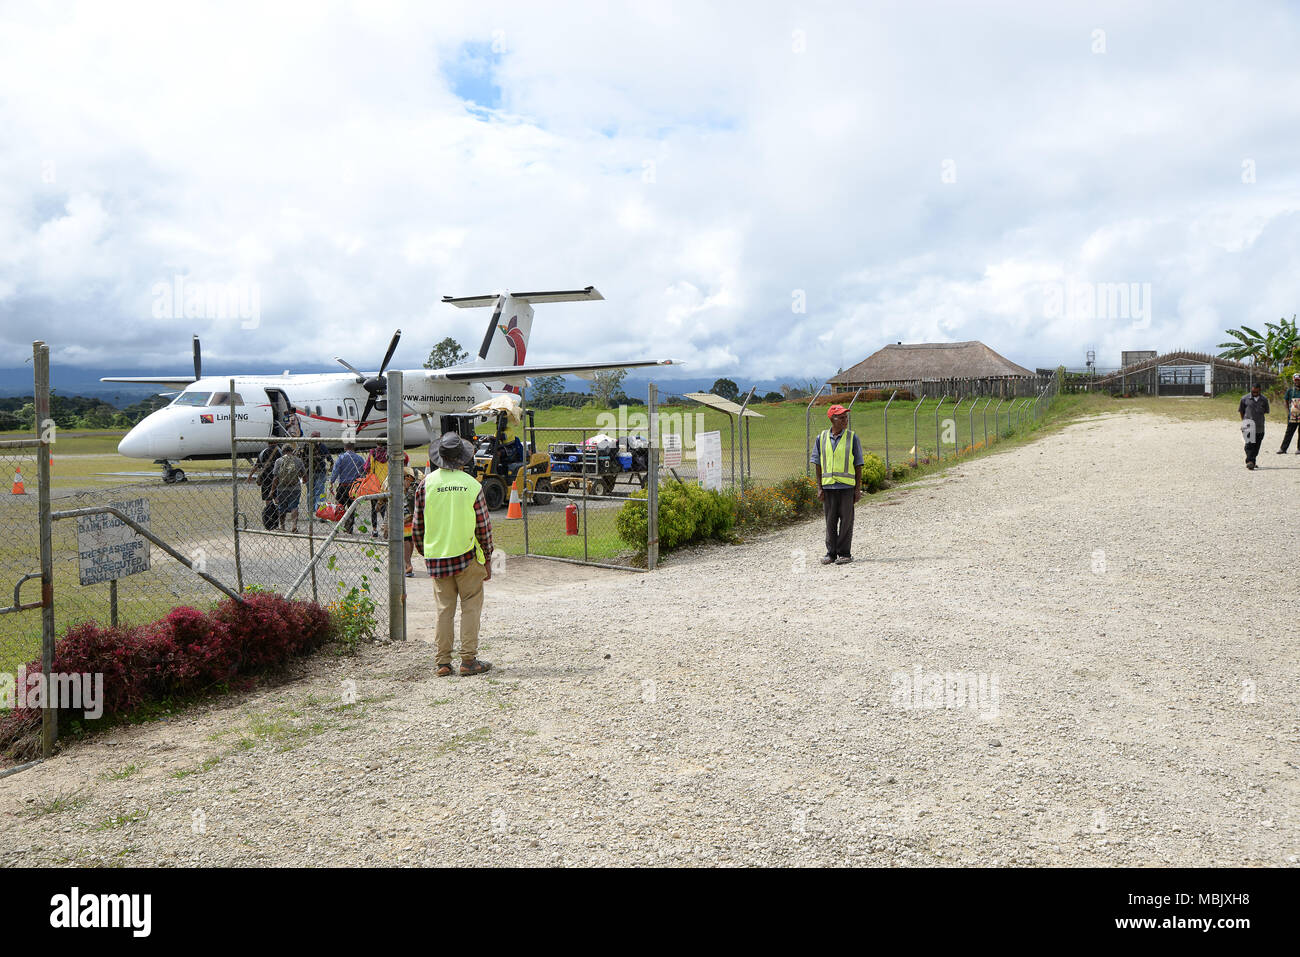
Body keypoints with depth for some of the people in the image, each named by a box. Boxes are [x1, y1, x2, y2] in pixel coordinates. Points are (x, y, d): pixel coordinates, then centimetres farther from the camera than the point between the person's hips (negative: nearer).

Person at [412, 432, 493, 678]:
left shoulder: (426, 484, -2)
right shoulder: (472, 485, -6)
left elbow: (417, 525, 2)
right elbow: (484, 526, -3)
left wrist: (424, 553, 16)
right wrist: (487, 559, 7)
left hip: (437, 557, 2)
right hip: (468, 556, -2)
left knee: (444, 609, 10)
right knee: (470, 607, 6)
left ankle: (443, 662, 12)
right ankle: (468, 660, 6)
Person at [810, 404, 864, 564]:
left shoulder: (852, 437, 1)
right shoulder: (822, 438, 5)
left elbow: (858, 465, 2)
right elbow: (818, 464, 8)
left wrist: (858, 489, -2)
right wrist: (819, 488, 2)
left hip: (847, 485, -2)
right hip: (828, 485, 2)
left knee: (846, 520, 2)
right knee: (830, 520, 8)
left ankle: (844, 553, 11)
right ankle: (831, 552, 17)